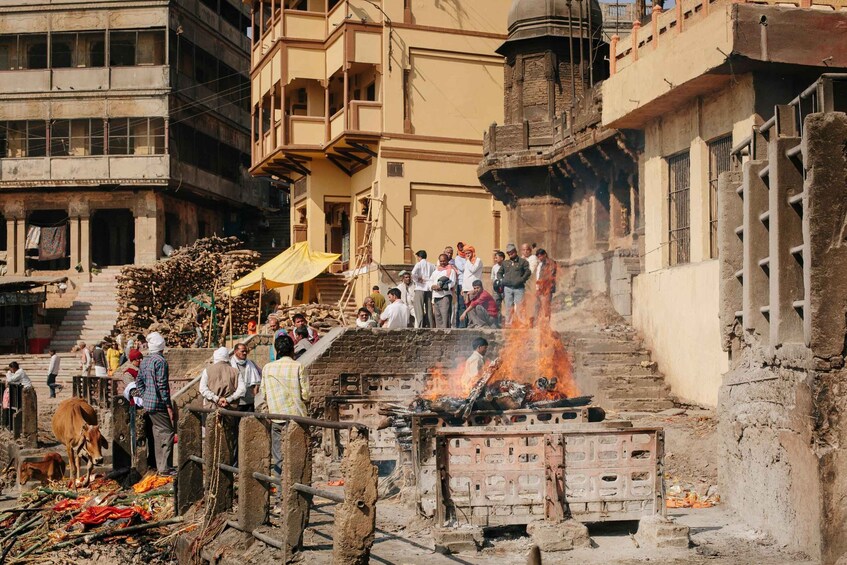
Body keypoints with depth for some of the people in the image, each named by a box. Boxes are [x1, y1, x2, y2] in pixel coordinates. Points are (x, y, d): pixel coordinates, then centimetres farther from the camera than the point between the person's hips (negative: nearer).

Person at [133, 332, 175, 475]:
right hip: (158, 404, -9)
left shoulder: (144, 361, 10)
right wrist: (169, 406, -16)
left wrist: (144, 397, 19)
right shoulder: (160, 361, -16)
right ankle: (164, 467, -6)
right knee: (167, 433, -4)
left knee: (158, 433, 15)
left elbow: (139, 381, 15)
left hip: (148, 403, 9)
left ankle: (161, 466, 20)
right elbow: (162, 385, -19)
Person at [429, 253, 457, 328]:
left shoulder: (451, 270, 4)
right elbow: (430, 281, 18)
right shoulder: (436, 271, 24)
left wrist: (441, 287, -17)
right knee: (437, 316, 7)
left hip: (445, 296, -6)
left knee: (445, 315, -15)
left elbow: (452, 283, -8)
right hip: (436, 296, 7)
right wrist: (433, 286, -5)